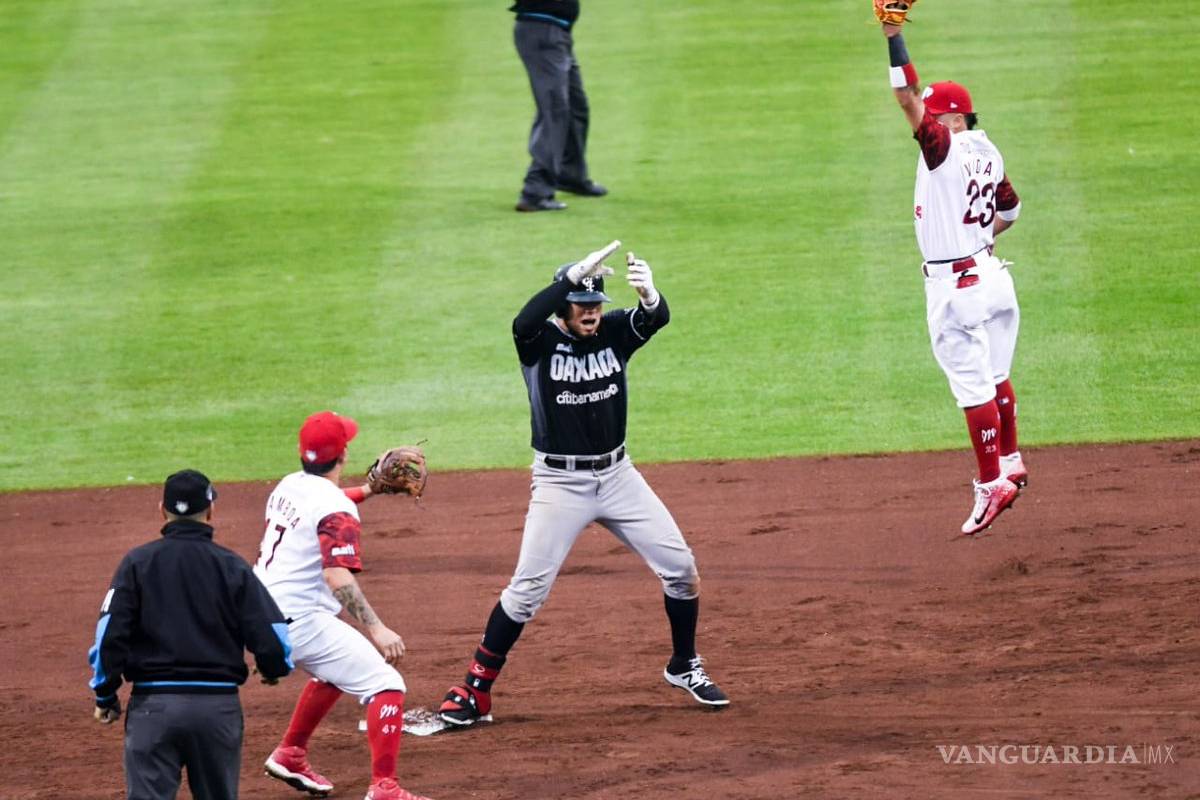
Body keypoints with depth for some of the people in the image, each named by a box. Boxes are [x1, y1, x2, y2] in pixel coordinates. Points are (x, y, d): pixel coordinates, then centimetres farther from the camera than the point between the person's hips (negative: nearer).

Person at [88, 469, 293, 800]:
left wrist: (105, 696, 7)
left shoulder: (137, 562, -1)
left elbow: (110, 635, -6)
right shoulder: (232, 567, 0)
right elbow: (272, 637, -3)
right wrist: (273, 669, 20)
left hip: (152, 704, -1)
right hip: (219, 705, 1)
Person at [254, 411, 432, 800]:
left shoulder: (288, 486, 10)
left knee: (335, 669, 32)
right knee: (386, 684, -9)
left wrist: (367, 489, 36)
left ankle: (290, 755, 35)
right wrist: (376, 628, -33)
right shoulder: (336, 509, -16)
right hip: (299, 619, -9)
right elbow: (338, 577, -28)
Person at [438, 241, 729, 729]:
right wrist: (575, 275, -47)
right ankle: (475, 690, 3)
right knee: (527, 590, -8)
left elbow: (658, 318, -24)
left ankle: (684, 667, 25)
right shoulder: (541, 342, -12)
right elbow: (524, 322, -37)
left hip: (617, 475, 4)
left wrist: (648, 294, -49)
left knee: (680, 566, 4)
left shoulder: (614, 332, -3)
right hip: (560, 483, -4)